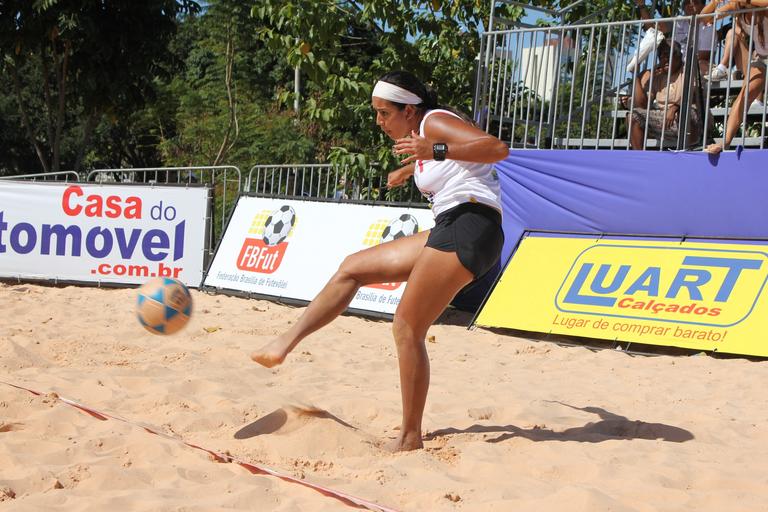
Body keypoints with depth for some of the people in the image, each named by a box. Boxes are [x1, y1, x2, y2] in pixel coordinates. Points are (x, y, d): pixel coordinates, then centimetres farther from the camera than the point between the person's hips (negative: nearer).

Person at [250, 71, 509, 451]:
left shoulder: (435, 122, -8)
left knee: (406, 328, -11)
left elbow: (498, 148, -23)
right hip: (447, 231, 10)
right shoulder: (422, 131, 20)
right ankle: (285, 344, 10)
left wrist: (435, 151, -34)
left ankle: (410, 438, -4)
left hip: (469, 228, -10)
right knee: (353, 268, 12)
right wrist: (410, 169, 64)